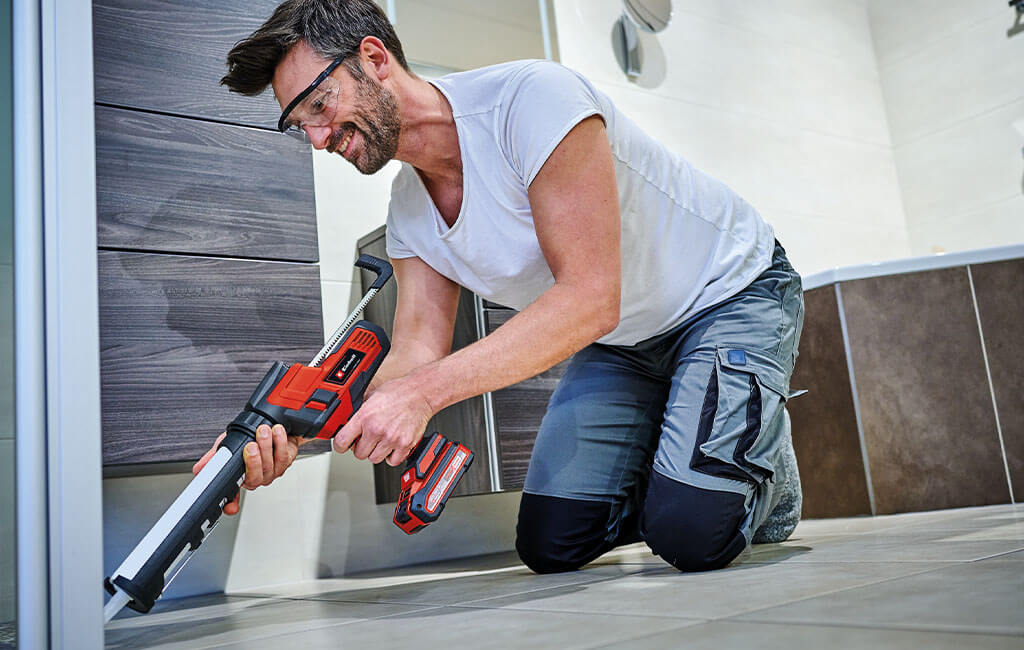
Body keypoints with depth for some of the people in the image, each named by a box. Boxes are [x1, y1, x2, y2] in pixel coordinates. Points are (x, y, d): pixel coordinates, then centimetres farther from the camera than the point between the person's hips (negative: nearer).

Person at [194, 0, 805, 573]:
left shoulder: (530, 97, -30)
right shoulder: (408, 215, -5)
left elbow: (590, 299, -35)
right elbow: (418, 353, -12)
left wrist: (425, 391, -38)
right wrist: (295, 428, -30)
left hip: (733, 291, -6)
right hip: (622, 344, 6)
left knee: (691, 535, -22)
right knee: (551, 545, -3)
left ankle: (766, 450, 11)